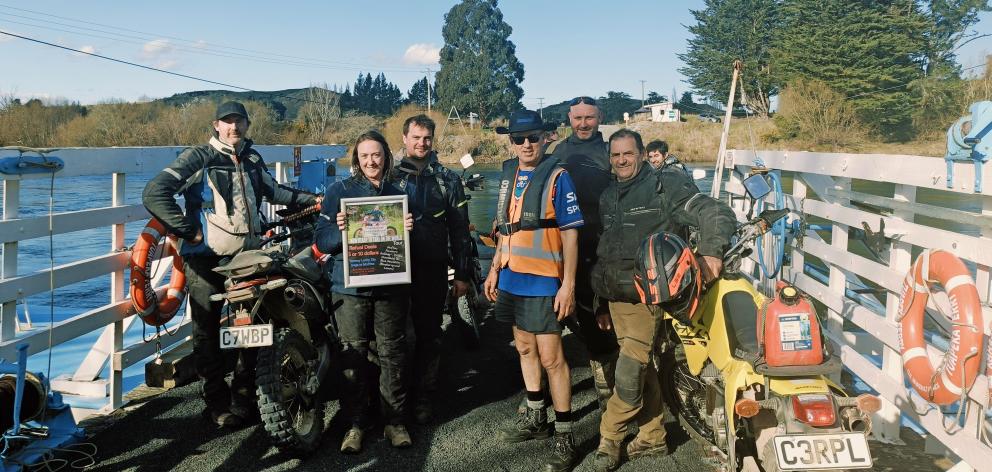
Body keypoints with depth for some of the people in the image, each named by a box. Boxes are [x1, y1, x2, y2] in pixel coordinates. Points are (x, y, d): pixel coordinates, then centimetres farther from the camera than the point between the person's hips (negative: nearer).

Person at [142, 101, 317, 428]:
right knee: (207, 332, 0)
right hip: (206, 257, -6)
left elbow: (273, 191, 31)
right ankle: (218, 404, 11)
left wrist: (311, 199, 24)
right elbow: (154, 193, -14)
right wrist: (188, 230, -16)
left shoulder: (252, 159, 15)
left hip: (249, 255, 6)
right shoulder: (199, 158, -6)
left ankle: (245, 398, 24)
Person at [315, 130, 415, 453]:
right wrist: (339, 230, -21)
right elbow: (322, 241, -1)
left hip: (391, 285, 2)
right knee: (353, 357, 1)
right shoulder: (340, 191, 3)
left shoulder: (397, 193, 12)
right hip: (351, 286, -2)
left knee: (392, 354, 6)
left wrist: (409, 230, -5)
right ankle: (356, 423, 12)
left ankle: (394, 420, 17)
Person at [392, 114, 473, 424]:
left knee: (429, 334, 6)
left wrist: (462, 274, 3)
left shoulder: (447, 179, 6)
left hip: (432, 270, 0)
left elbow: (459, 229, 6)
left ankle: (424, 397, 16)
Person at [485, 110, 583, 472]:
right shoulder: (508, 174, 9)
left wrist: (568, 284, -17)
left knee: (551, 357, -5)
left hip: (543, 282, -7)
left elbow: (570, 234, -12)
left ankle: (564, 435, 6)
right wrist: (495, 270, 15)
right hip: (512, 279, 7)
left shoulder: (557, 176, -10)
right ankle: (535, 417, 34)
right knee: (524, 348, 17)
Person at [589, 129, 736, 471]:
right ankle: (652, 437, 24)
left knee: (629, 375, -9)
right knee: (643, 369, 13)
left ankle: (609, 438, 6)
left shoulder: (666, 186, -5)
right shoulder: (607, 196, 16)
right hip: (617, 296, 6)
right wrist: (600, 302, 22)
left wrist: (711, 251, -29)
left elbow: (717, 215, -11)